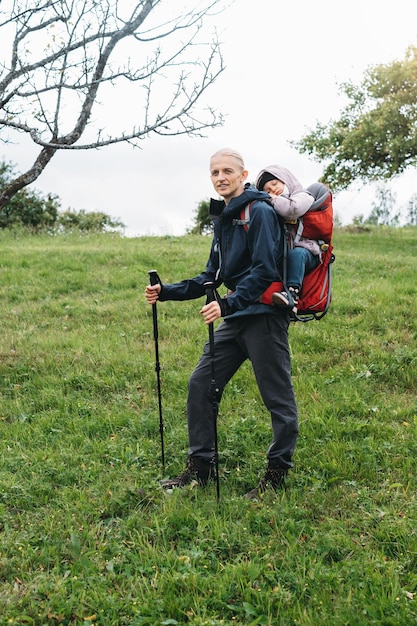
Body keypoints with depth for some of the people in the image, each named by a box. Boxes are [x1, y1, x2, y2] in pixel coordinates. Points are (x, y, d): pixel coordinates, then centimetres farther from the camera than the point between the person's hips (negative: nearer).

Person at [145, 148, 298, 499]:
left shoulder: (260, 212, -11)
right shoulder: (223, 217, 16)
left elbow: (264, 271, -20)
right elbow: (212, 277, 19)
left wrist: (228, 304, -30)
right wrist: (167, 292, 10)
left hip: (264, 315, -9)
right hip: (235, 317, 9)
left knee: (278, 396, 1)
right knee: (201, 385, 8)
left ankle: (278, 473, 16)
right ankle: (201, 467, 19)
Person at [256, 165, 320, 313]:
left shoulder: (303, 196, 5)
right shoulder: (274, 208, 28)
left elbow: (292, 210, -17)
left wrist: (274, 200, -3)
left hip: (305, 252, -6)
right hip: (281, 255, 6)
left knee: (296, 254, -39)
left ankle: (293, 293, -48)